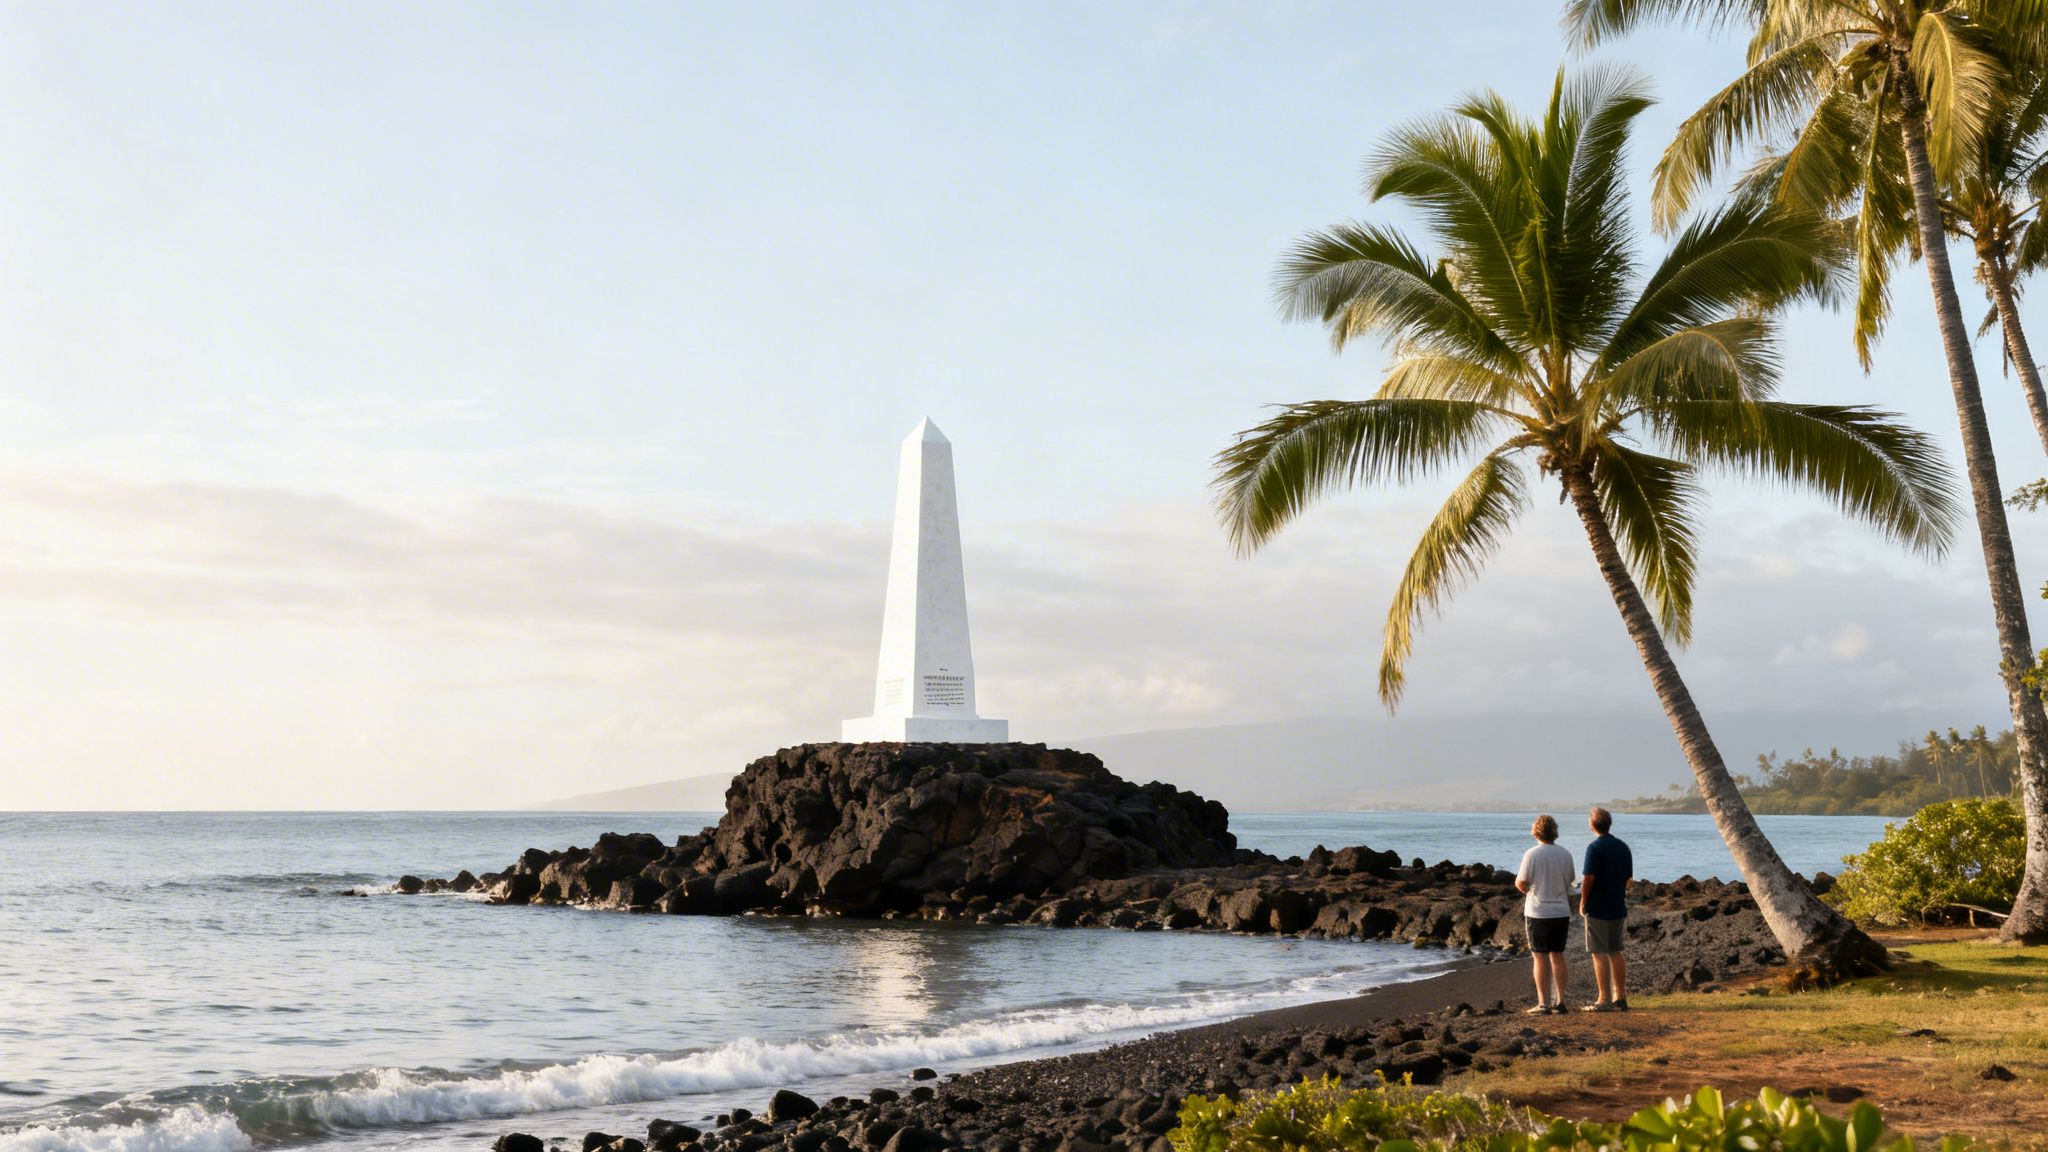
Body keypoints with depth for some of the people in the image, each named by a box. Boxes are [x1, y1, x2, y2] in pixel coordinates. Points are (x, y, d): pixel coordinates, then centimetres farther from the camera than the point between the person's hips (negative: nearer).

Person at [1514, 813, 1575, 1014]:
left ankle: (1544, 1004, 0)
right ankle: (1560, 1001, 17)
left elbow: (1521, 884, -13)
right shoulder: (1565, 854, 1)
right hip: (1562, 912, 5)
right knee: (1558, 956, 14)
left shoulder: (1532, 855, -14)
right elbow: (1569, 881, 11)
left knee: (1541, 958, 0)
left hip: (1539, 913, -5)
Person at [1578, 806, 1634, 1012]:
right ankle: (1620, 998, 16)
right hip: (1618, 907, 7)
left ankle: (1604, 1000, -3)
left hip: (1598, 908, -7)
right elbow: (1629, 877, 11)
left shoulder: (1594, 848, -14)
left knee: (1600, 954, -3)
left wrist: (1582, 903, -5)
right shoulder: (1623, 847, 8)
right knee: (1615, 952, 15)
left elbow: (1589, 878, -17)